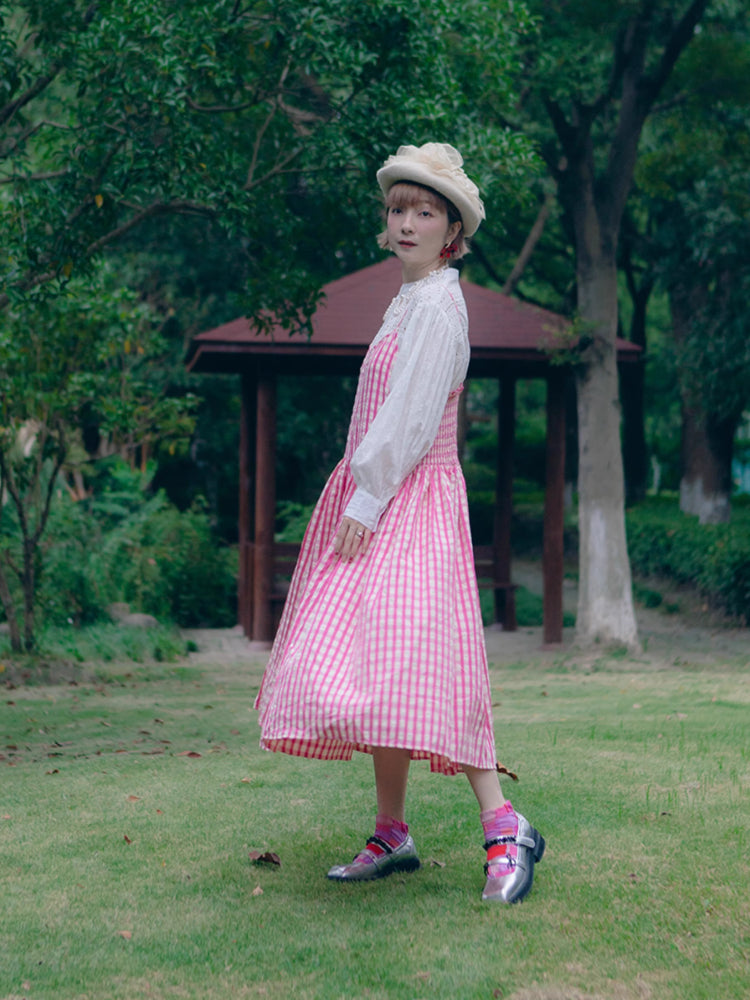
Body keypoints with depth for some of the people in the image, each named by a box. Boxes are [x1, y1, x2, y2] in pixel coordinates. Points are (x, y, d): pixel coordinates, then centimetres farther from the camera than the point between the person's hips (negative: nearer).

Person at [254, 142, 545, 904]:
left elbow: (412, 418, -18)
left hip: (408, 503, -10)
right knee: (374, 667, 9)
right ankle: (390, 835, 15)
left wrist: (366, 501, -19)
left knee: (396, 661, -19)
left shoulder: (436, 305, -10)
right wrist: (361, 499, 17)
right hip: (379, 504, 10)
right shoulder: (408, 304, 19)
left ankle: (504, 827, -19)